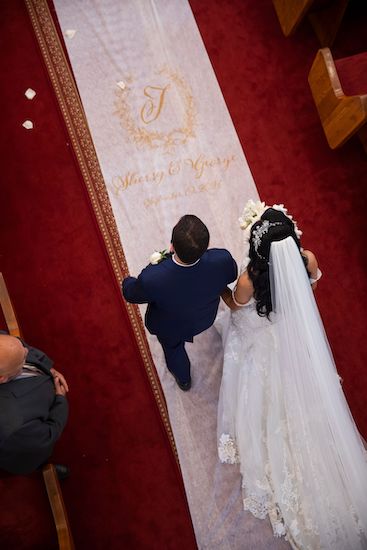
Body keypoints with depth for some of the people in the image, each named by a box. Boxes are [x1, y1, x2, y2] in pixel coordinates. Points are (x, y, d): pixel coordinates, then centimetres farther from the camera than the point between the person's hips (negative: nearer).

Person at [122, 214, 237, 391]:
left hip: (171, 328, -2)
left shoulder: (151, 279, -46)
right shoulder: (222, 260, -40)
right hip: (205, 318, 2)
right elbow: (231, 275, -13)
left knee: (173, 347, 34)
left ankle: (184, 379, 65)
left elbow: (131, 294, -20)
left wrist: (127, 282, 3)